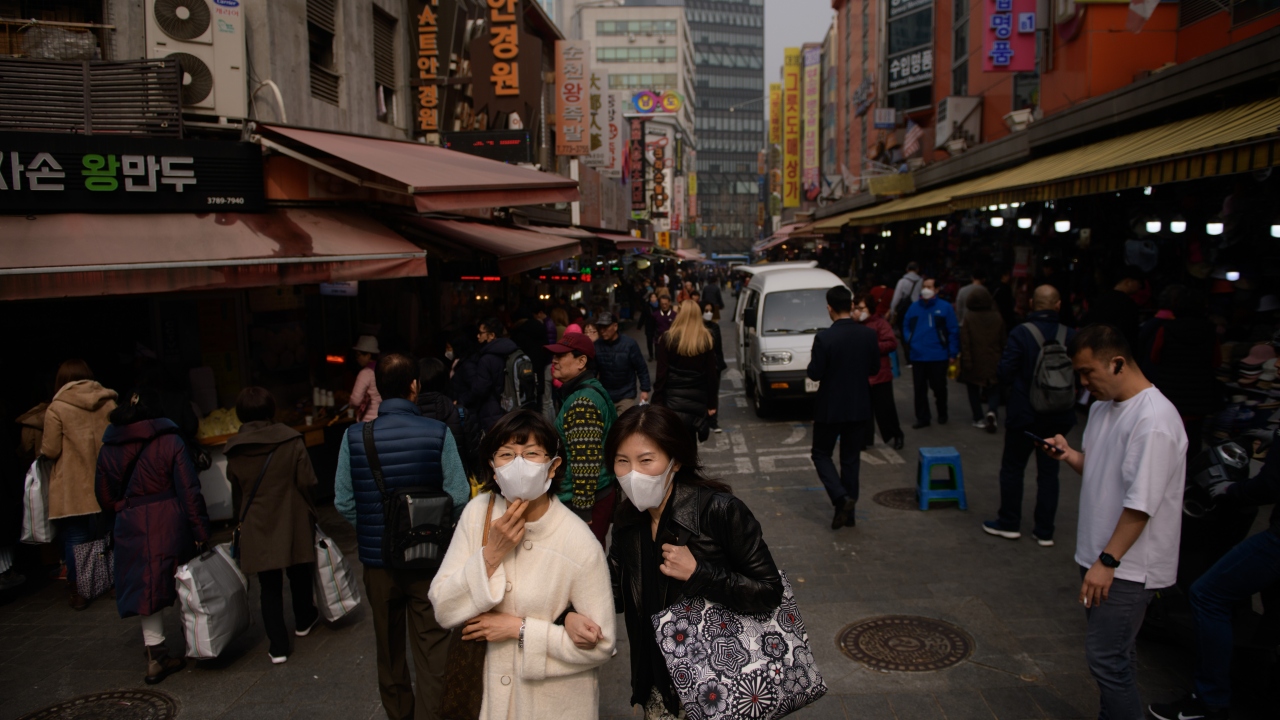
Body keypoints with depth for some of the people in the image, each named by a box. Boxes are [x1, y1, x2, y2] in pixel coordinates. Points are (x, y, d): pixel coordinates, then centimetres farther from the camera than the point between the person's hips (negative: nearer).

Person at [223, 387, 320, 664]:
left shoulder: (234, 451, -2)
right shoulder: (291, 441, -10)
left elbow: (236, 493, 7)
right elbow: (306, 482, -8)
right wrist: (307, 510, 8)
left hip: (256, 527, 1)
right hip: (293, 523, -1)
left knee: (269, 586, 7)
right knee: (299, 574, 20)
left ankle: (278, 646, 7)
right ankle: (304, 620, 42)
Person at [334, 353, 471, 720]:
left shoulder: (355, 436, -10)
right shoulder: (437, 433, -15)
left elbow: (344, 501, -6)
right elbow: (459, 496, -14)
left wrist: (370, 532, 11)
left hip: (377, 557, 3)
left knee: (389, 643, 20)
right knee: (431, 643, 10)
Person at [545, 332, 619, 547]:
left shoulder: (581, 403, -20)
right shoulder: (589, 390, 12)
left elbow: (586, 463, -24)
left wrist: (582, 511, -21)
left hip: (586, 501, -10)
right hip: (600, 495, 10)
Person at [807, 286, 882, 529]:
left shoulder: (824, 338, -18)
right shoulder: (869, 335, -5)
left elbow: (815, 373, -15)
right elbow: (875, 369, 4)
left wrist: (811, 364, 6)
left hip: (830, 408, -4)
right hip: (859, 408, 4)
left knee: (821, 454, 12)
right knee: (851, 459, 14)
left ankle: (841, 499, -8)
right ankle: (849, 511, 19)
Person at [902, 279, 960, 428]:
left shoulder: (945, 307, -5)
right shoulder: (914, 307, 5)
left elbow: (953, 331, -4)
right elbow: (906, 326, 12)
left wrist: (953, 353, -7)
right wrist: (909, 342, -5)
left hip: (938, 356, -2)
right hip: (917, 356, 3)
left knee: (939, 387, 11)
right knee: (920, 389, 6)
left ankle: (942, 414, 31)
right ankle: (922, 418, 15)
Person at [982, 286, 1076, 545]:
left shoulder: (1021, 333, -15)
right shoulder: (1071, 336, -6)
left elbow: (1005, 372, -15)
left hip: (1024, 414, -3)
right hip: (1059, 416, 3)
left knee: (1013, 467, 12)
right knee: (1049, 471, 12)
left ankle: (1009, 523, 21)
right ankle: (1045, 531, 16)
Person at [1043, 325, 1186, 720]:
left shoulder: (1153, 420, -21)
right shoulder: (1103, 407, 8)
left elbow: (1141, 503, -24)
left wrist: (1107, 561, -22)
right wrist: (1070, 455, -2)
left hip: (1129, 565, -9)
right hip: (1101, 556, 9)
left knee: (1105, 656, -5)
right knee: (1116, 652, 18)